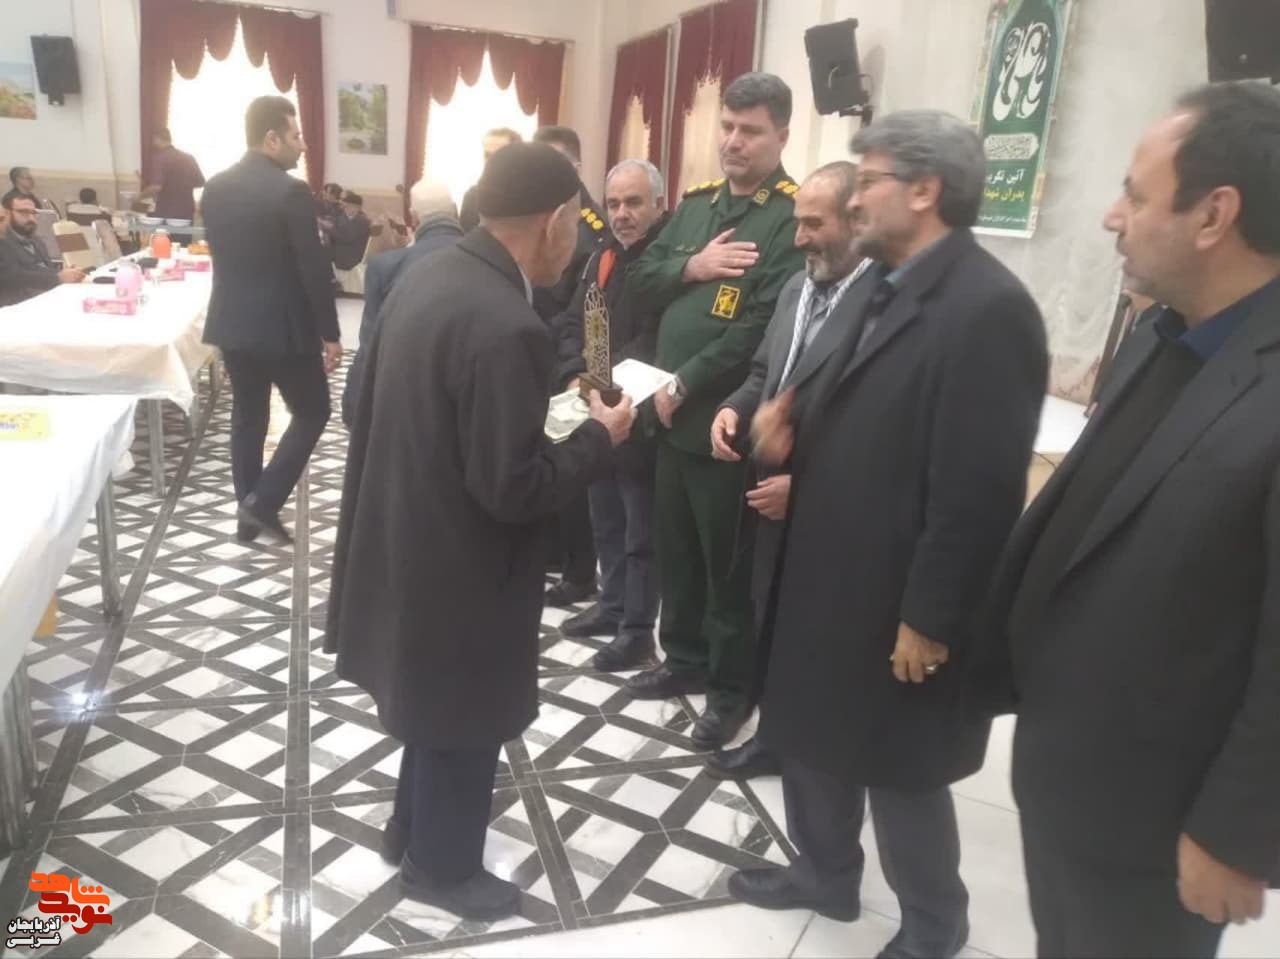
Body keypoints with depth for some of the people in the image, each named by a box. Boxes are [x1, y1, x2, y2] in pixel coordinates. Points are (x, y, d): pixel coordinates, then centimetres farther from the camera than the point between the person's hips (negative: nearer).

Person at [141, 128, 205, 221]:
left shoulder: (160, 158, -11)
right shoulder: (189, 157, 7)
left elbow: (156, 187, -20)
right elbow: (200, 182, 13)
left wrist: (140, 196, -4)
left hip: (166, 213, -5)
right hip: (187, 212, 5)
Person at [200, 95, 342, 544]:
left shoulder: (216, 187, 6)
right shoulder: (290, 191, -17)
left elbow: (220, 254, 14)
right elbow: (314, 269, -17)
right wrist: (330, 333, -10)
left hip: (232, 322, 7)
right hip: (284, 326, -7)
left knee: (247, 416, 15)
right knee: (312, 412, 9)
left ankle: (248, 514, 21)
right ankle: (264, 501, 3)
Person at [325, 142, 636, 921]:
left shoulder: (428, 275, 0)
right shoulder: (507, 328, -29)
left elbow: (373, 408, 9)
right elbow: (514, 490, -27)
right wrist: (600, 438, -13)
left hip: (411, 541, 9)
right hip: (459, 567, -9)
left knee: (437, 704, 28)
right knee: (464, 719, 15)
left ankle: (413, 830, 50)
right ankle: (444, 866, 39)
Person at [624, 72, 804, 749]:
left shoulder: (792, 217, -13)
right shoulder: (697, 203, 11)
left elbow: (767, 328, -21)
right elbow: (641, 280, 9)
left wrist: (685, 384, -16)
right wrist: (692, 266, -11)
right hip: (672, 412, 7)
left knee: (729, 562, 7)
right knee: (675, 548, 19)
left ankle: (732, 686, 25)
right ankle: (685, 659, 38)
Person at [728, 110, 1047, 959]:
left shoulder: (988, 307, -22)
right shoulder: (884, 284, 8)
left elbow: (978, 488, -23)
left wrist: (928, 618, -19)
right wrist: (795, 419, -3)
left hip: (898, 599, -8)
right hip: (829, 572, 9)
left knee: (899, 768, 11)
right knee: (814, 736, 22)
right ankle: (826, 873, 47)